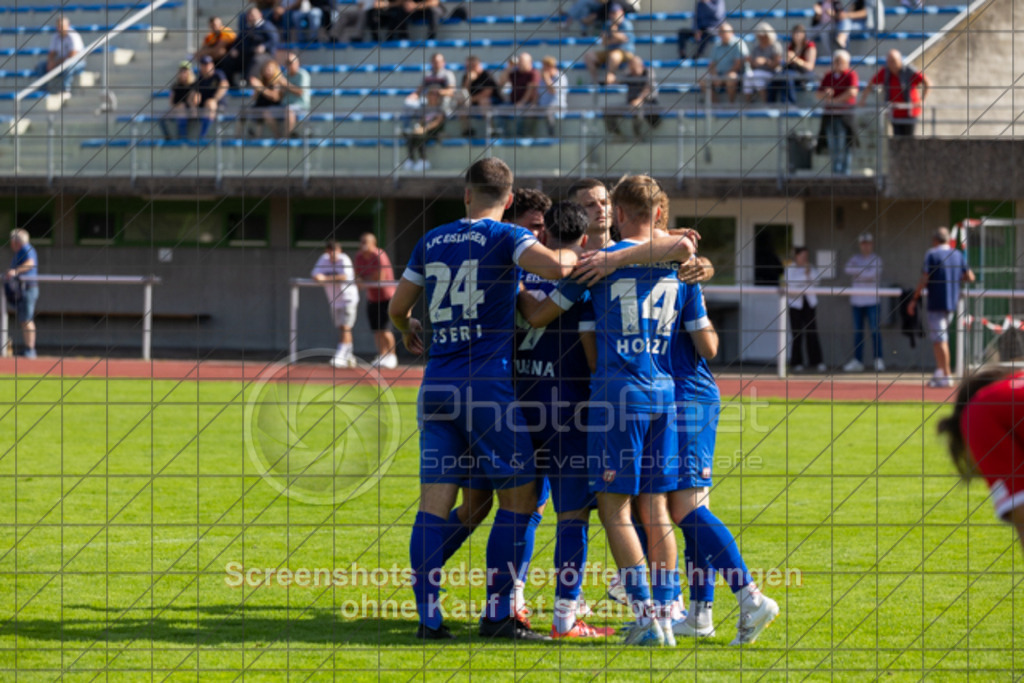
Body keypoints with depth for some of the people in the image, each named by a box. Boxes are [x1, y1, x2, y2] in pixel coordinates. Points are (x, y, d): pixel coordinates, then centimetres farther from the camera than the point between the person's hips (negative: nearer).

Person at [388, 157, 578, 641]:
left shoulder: (431, 242, 13)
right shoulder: (506, 238, -3)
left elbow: (397, 306, 22)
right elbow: (554, 267, -22)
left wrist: (407, 329, 45)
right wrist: (575, 255, 1)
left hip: (437, 383, 5)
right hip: (489, 382, -5)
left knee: (435, 503, 2)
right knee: (519, 499, 4)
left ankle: (428, 615, -2)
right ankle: (497, 614, 1)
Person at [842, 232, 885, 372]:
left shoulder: (876, 259, 3)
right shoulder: (855, 259, 13)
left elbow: (873, 275, -12)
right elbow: (848, 269, -5)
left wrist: (856, 272, -7)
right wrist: (864, 271, -14)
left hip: (872, 300, -4)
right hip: (857, 301, 4)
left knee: (874, 330, -9)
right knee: (857, 331, 6)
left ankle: (878, 360, -8)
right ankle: (857, 361, 9)